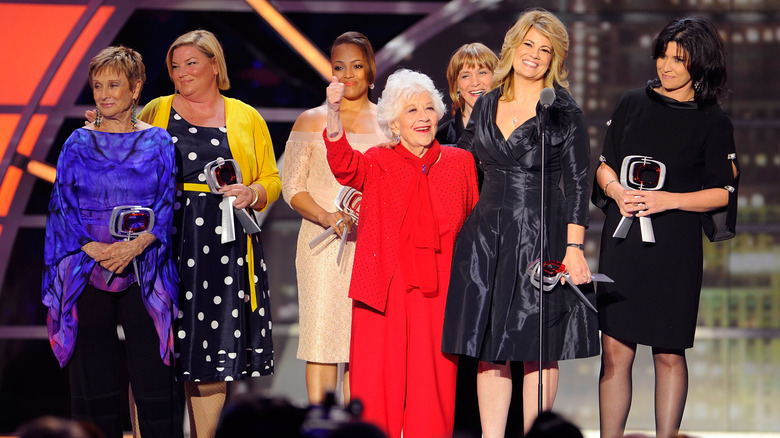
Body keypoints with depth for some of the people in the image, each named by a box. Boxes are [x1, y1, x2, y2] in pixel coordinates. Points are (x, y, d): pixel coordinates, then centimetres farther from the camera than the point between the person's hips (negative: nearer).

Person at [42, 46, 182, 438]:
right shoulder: (79, 144, 9)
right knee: (93, 380, 1)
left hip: (143, 271, -1)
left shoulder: (158, 142, 7)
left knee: (154, 377, -6)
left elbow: (165, 207, 1)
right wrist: (94, 249, -13)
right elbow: (63, 208, 4)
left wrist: (134, 246, -15)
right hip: (88, 272, 1)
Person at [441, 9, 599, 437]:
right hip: (487, 236, 4)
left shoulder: (565, 112, -2)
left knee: (537, 349, 0)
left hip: (540, 236, -4)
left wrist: (574, 248, -12)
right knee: (489, 346, 3)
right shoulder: (486, 106, 10)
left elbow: (577, 184, -5)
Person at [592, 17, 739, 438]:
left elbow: (723, 193, -1)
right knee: (615, 352, -2)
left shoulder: (713, 123, 1)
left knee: (669, 354, 2)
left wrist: (667, 200, -13)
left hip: (675, 249, -2)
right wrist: (618, 191, -6)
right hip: (623, 242, 2)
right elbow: (604, 165, 15)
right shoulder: (633, 104, 10)